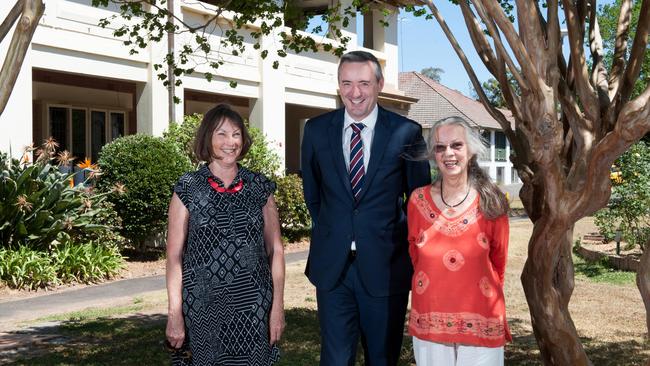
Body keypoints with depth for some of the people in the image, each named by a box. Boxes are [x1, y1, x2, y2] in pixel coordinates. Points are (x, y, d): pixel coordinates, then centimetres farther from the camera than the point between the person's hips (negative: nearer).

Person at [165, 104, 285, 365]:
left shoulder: (260, 188, 5)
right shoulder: (188, 189, -1)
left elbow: (275, 249, 6)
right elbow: (174, 256, -2)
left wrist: (277, 305, 0)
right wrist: (174, 314, -8)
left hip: (253, 305, 2)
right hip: (203, 306, -1)